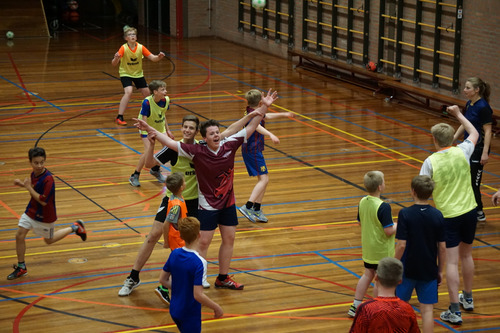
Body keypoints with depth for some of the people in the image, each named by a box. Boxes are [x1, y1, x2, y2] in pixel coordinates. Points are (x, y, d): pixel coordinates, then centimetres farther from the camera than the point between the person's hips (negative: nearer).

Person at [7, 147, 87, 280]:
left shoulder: (48, 179, -30)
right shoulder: (34, 173, -6)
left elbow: (43, 201, -29)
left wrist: (28, 187, -26)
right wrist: (22, 184, -3)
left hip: (45, 216, -6)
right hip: (31, 211, 6)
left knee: (49, 240, 16)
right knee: (19, 236, -2)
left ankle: (75, 228, 35)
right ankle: (21, 267, 15)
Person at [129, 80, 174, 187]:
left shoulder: (166, 100, -12)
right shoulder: (147, 102, -31)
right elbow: (143, 120, -30)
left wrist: (168, 130, 9)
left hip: (160, 127, 6)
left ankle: (155, 170, 29)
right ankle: (134, 176, -4)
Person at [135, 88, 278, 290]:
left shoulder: (229, 145, -8)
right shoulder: (198, 152, -16)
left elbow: (250, 128, -3)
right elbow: (171, 143, -19)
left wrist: (264, 107, -9)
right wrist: (150, 130, -29)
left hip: (228, 203, 5)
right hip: (207, 205, -5)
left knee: (229, 239, 13)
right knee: (203, 243, -2)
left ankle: (223, 278, 28)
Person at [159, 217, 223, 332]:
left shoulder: (175, 254, -4)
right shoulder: (199, 262, -24)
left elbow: (163, 279, 5)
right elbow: (198, 295, -25)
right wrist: (217, 308, -12)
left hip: (174, 309, 7)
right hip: (190, 314, -7)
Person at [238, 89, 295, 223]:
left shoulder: (251, 112, 12)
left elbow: (267, 116, 31)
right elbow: (257, 126, -41)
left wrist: (283, 114, 39)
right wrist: (271, 135, -56)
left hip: (249, 150, 10)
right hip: (253, 150, -10)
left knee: (263, 179, 13)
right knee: (264, 179, -14)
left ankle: (256, 210, 16)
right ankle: (248, 207, -18)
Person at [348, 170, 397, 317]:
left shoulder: (363, 202, -3)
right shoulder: (383, 207, -26)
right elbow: (389, 231, -25)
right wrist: (397, 225, -6)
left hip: (367, 248, 7)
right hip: (382, 250, -7)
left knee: (368, 275, 20)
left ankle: (355, 306, 24)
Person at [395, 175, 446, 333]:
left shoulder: (405, 214, -14)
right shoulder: (437, 215, -6)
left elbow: (401, 245, -16)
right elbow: (442, 247, -2)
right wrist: (440, 271, 10)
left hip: (408, 269, -2)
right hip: (429, 271, 2)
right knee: (427, 310, 5)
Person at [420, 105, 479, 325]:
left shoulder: (431, 162, -13)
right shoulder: (462, 152, -5)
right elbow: (474, 134, 16)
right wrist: (458, 115, 26)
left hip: (448, 216, -4)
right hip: (469, 211, 4)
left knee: (452, 261, -2)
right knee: (466, 255, 22)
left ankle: (455, 311, -1)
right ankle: (468, 299, 39)